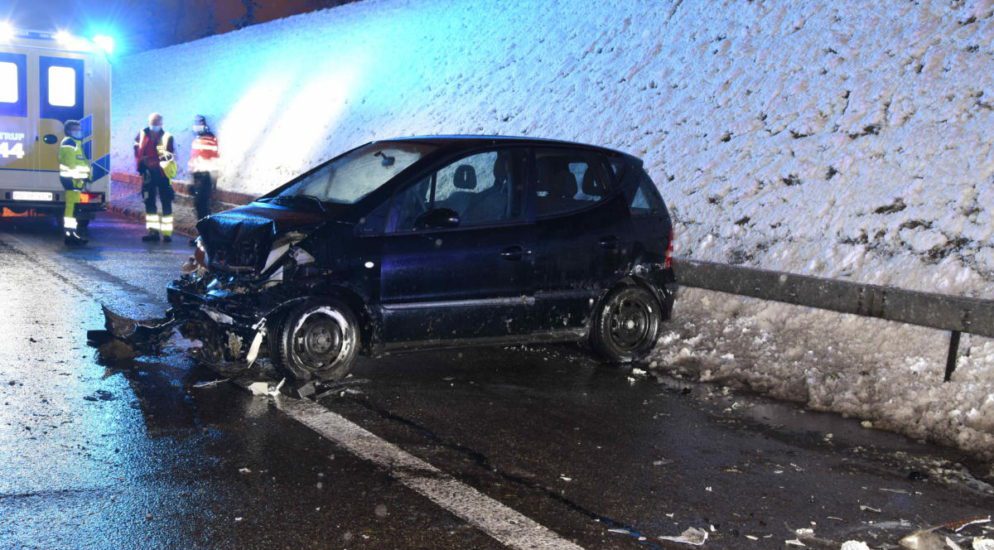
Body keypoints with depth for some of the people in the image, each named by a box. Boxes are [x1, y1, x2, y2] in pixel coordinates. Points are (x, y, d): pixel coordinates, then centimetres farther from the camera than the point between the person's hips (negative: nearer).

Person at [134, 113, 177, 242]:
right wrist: (141, 167, 2)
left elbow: (172, 156, 0)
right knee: (149, 203, 7)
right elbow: (138, 152, 11)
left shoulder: (167, 137, -3)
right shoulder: (142, 135, 7)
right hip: (148, 174, 4)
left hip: (162, 173, -4)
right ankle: (153, 231, 14)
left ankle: (167, 233, 1)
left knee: (166, 203, -2)